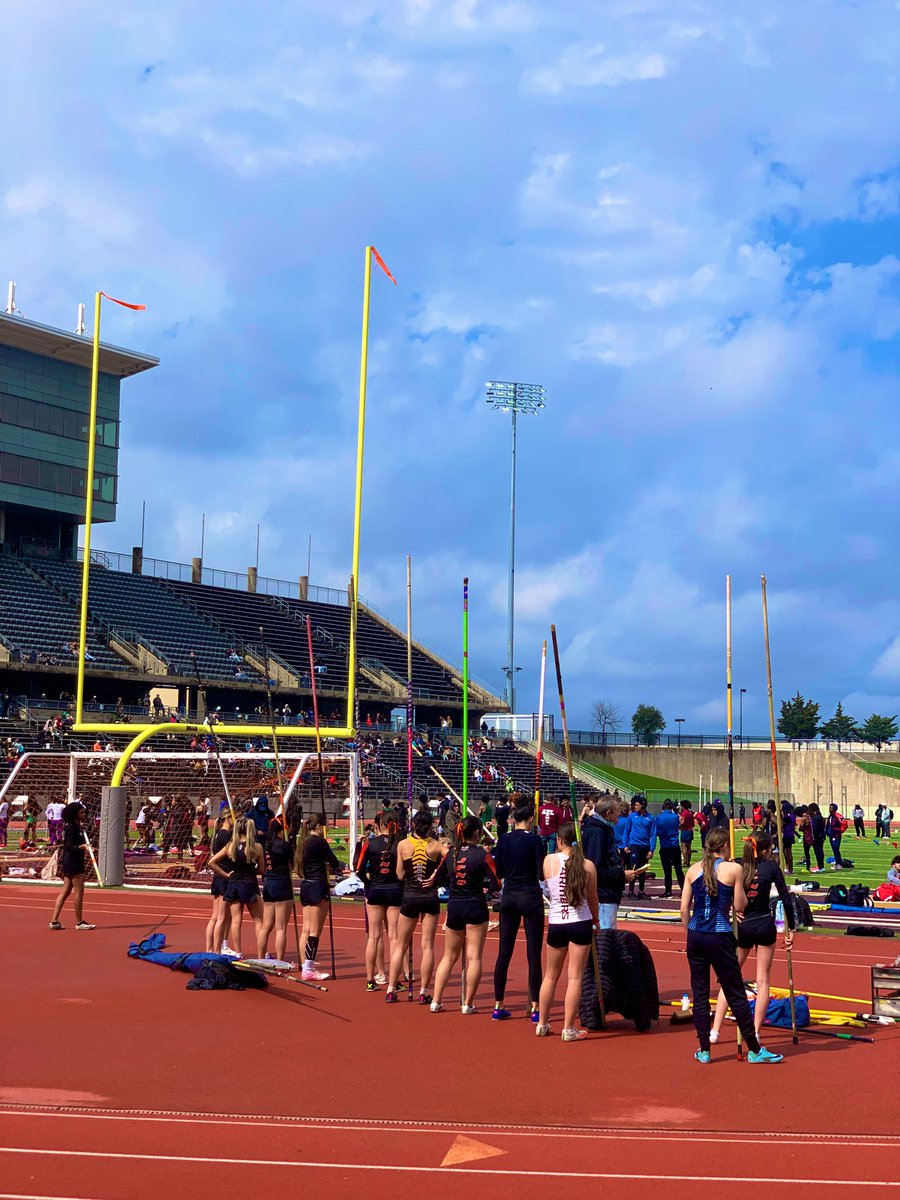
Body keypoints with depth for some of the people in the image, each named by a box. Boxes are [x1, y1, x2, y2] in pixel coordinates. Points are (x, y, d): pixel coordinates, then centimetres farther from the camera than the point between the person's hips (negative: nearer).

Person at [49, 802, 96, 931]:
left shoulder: (76, 826, 14)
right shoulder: (72, 827, -16)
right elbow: (70, 847, -22)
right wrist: (81, 847, -36)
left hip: (69, 862, 10)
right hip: (73, 862, -10)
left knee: (65, 892, 11)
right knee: (78, 892, -3)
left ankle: (54, 921, 13)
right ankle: (79, 922, 4)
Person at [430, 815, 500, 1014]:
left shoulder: (451, 854, 3)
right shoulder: (482, 855, -10)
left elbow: (438, 877, 15)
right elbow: (496, 885, -12)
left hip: (454, 907, 5)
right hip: (475, 908, -4)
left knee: (449, 956, 15)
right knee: (474, 957, 3)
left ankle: (436, 1001, 13)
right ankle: (468, 1004, 3)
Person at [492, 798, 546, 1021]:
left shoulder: (503, 840, 2)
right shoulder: (535, 840, -11)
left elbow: (499, 871, 8)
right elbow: (542, 875, -11)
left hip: (509, 897, 4)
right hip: (531, 898, -4)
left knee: (504, 952, 9)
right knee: (533, 954, 1)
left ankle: (498, 1005, 13)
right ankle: (535, 1007, 3)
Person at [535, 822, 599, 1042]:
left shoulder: (549, 861, -5)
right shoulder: (588, 865, -7)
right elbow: (592, 898, 4)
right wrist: (596, 919, 19)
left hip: (556, 923, 2)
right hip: (581, 923, -2)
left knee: (551, 976, 17)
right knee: (575, 977, 3)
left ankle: (542, 1024, 26)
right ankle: (569, 1028, 5)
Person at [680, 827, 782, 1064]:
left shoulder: (693, 869, 5)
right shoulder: (733, 869, -5)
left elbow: (684, 907, 4)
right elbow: (739, 906, -2)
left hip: (695, 935, 3)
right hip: (720, 937, -3)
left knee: (700, 992, 10)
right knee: (736, 994, 5)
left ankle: (704, 1049, 14)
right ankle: (754, 1049, 13)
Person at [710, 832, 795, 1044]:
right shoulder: (771, 867, -3)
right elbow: (786, 899, -5)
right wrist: (791, 928, 2)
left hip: (741, 927, 2)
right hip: (764, 926, -1)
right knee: (762, 980, 9)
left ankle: (715, 1030, 6)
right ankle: (756, 1032, 9)